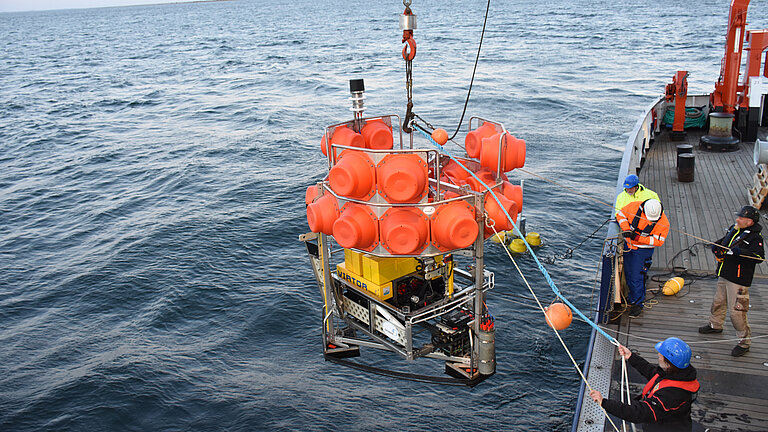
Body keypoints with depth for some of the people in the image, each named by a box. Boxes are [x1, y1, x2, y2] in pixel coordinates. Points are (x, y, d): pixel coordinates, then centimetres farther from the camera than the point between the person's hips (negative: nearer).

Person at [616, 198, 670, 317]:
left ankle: (637, 304, 8)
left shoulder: (663, 223, -22)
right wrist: (626, 229, -19)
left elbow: (658, 241, -16)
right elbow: (621, 214, -3)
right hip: (628, 244, 4)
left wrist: (638, 238, -26)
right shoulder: (634, 207, -18)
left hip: (643, 250, -4)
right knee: (628, 273, 16)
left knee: (637, 277, -6)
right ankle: (633, 296, 37)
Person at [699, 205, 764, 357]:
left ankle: (744, 341, 8)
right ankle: (715, 324, 47)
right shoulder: (734, 229, 7)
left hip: (738, 280, -8)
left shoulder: (755, 237, -16)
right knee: (718, 301, 24)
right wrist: (716, 247, 1)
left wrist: (739, 252, -38)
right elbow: (722, 242, 22)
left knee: (736, 310, -6)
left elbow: (759, 257, -29)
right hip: (724, 275, 8)